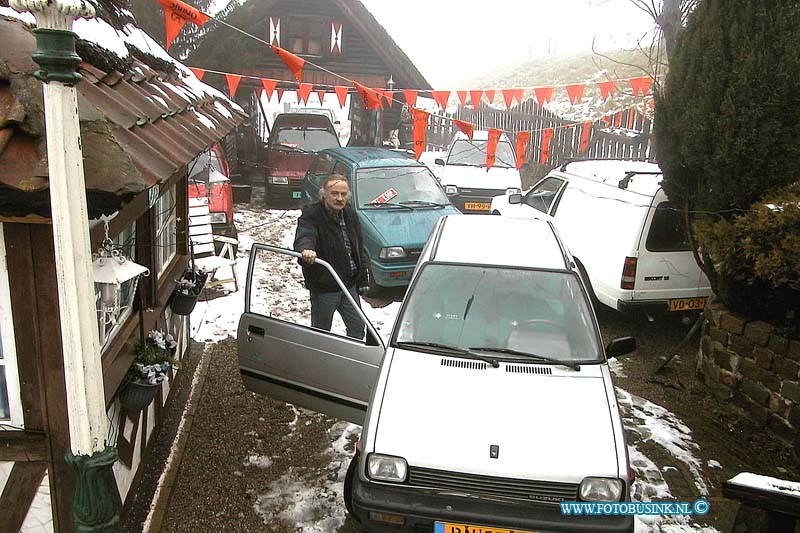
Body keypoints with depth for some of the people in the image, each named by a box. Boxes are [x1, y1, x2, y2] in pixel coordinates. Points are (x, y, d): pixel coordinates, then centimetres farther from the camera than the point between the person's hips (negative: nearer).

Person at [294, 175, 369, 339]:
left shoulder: (350, 214, 7)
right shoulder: (311, 215, -15)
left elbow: (359, 249, 15)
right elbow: (303, 237, -36)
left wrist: (362, 280, 14)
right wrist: (306, 249, -61)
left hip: (349, 285, 6)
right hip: (323, 287, -6)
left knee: (357, 328, 15)